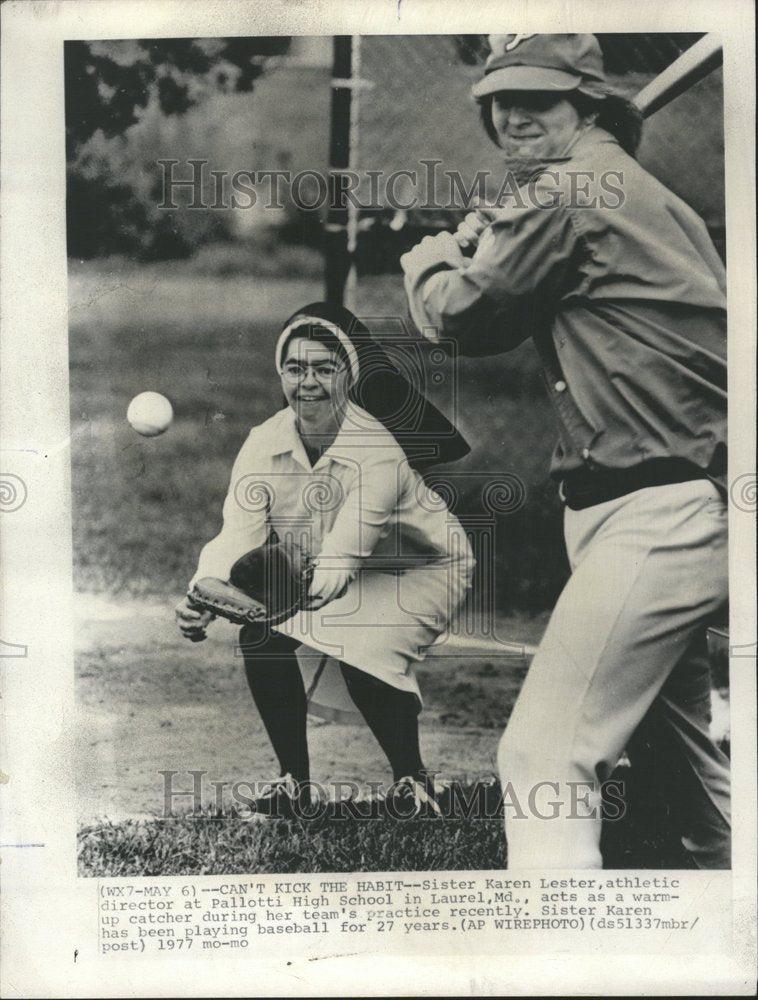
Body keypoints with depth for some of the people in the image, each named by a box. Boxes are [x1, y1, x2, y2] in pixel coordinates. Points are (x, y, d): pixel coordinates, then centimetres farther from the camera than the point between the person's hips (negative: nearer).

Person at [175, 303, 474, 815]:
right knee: (260, 636, -16)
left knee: (366, 655, -29)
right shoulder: (264, 444, -19)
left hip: (422, 567, -5)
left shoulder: (379, 451, -34)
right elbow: (235, 538, -29)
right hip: (326, 570, 5)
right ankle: (294, 778, 4)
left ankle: (412, 778, -1)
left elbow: (337, 564, -40)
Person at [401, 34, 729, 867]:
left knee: (545, 757, -13)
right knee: (678, 755, 23)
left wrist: (429, 259, 18)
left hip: (655, 515, -11)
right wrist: (481, 245, 15)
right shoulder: (644, 194, 20)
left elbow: (459, 317, -2)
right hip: (685, 510, 11)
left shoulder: (566, 192, -9)